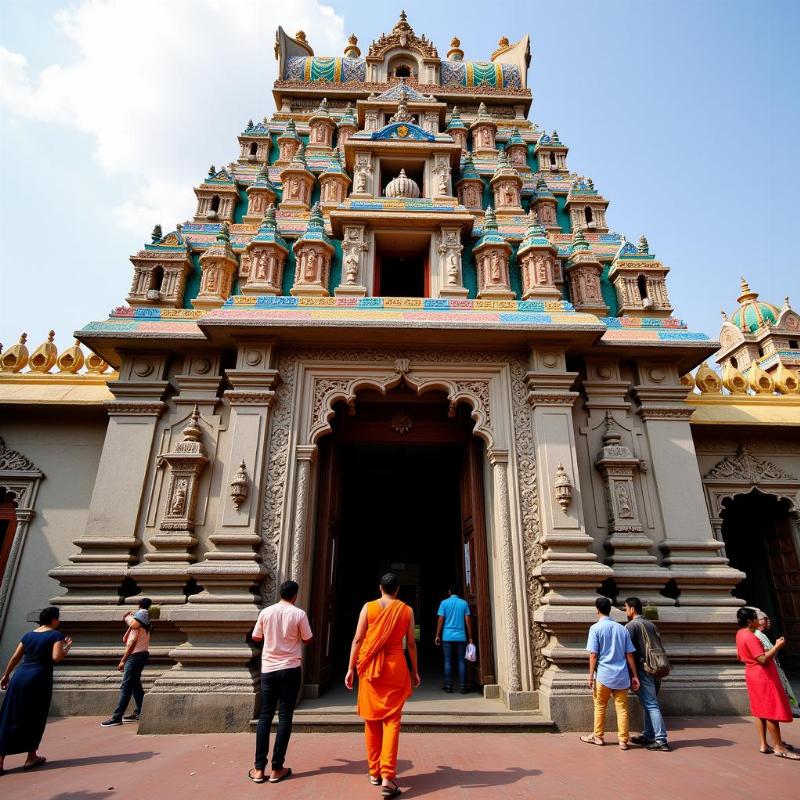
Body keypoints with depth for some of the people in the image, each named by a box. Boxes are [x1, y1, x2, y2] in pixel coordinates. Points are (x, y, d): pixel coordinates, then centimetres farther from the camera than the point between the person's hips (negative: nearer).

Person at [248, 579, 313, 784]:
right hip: (290, 669, -3)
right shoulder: (299, 614, -9)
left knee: (265, 715, 10)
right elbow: (307, 640, 1)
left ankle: (259, 769, 12)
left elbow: (255, 637, 10)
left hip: (268, 669, 3)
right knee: (285, 716, 5)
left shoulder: (266, 612, -1)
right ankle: (277, 769, 9)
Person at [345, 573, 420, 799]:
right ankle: (387, 777, -6)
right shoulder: (406, 610, 0)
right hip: (395, 666, -1)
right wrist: (414, 670, 13)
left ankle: (374, 772, 24)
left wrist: (351, 668, 3)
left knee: (371, 719, 14)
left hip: (370, 667, 1)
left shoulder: (368, 607, -1)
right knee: (391, 719, 3)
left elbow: (358, 639, -3)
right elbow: (411, 643, 3)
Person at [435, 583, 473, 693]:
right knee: (461, 661, 6)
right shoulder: (464, 603, 3)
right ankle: (462, 686, 4)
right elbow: (468, 621, 2)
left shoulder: (444, 603, 0)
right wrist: (470, 637, 7)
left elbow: (440, 620, -3)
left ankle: (448, 685, 9)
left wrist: (437, 635, 3)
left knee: (448, 661, 7)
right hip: (461, 637, 1)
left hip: (447, 637, -1)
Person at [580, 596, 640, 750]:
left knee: (600, 707, 12)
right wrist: (634, 676, 10)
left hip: (604, 675, -3)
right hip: (622, 675, 3)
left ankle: (598, 737, 24)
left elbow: (593, 655, -10)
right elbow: (629, 654, 3)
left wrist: (591, 675, -5)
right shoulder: (622, 628, 4)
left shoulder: (595, 628, -7)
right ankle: (623, 741, 12)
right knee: (622, 708, 10)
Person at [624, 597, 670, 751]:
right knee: (649, 704, 15)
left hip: (642, 669, -8)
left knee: (651, 705, -5)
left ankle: (661, 740, -6)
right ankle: (648, 736, 21)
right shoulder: (651, 625, 13)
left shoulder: (631, 626, -10)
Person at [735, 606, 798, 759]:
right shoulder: (750, 637, -21)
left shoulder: (740, 633, 9)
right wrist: (777, 646, -18)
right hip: (763, 676, -9)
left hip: (753, 675, 9)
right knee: (772, 710, -2)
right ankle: (779, 747, 4)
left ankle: (763, 744, 16)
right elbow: (763, 659, -25)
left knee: (761, 711, 12)